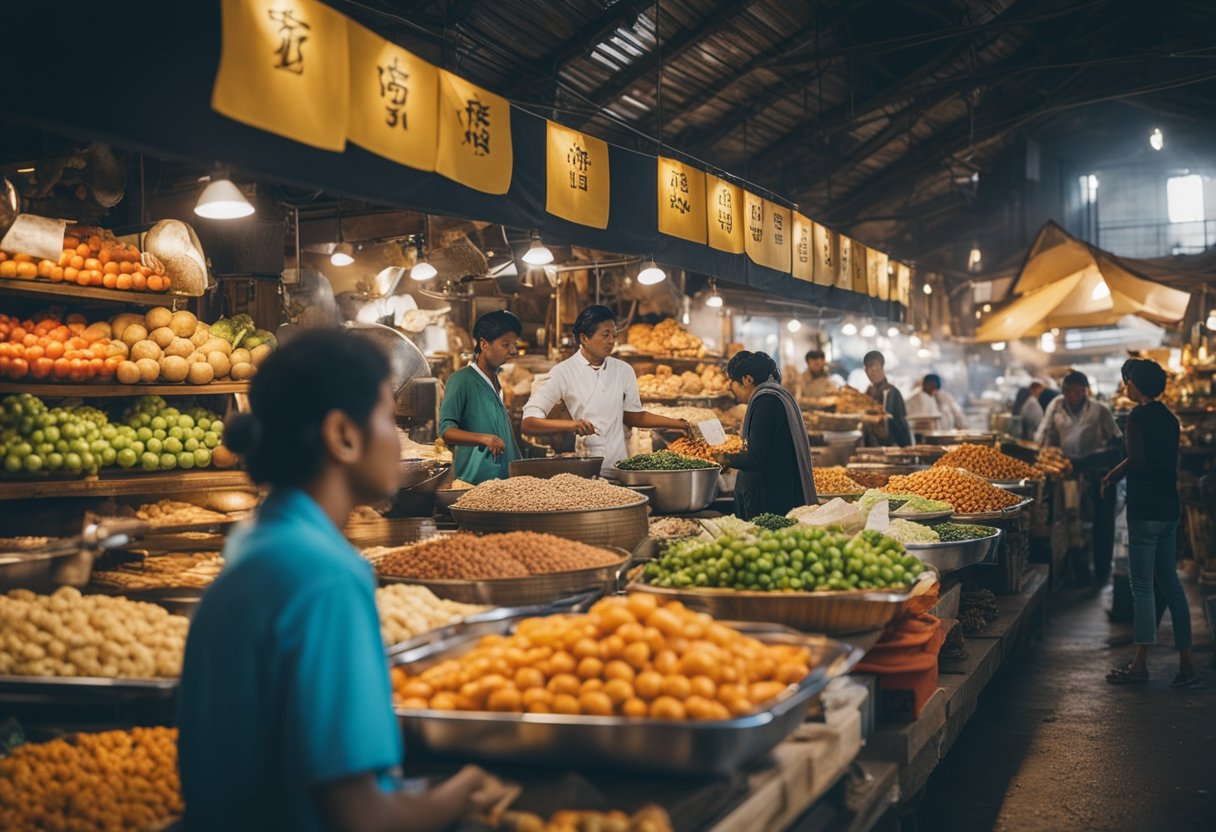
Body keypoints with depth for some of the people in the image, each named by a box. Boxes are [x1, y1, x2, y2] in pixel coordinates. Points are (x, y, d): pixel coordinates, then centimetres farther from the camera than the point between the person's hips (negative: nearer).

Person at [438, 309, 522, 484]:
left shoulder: (495, 381, 17)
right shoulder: (462, 380, -9)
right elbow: (446, 431, -17)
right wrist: (483, 438, -32)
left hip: (505, 479, 8)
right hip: (475, 482, -8)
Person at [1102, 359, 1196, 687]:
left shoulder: (1138, 417, -12)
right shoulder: (1169, 418, 12)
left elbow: (1137, 460, -23)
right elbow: (1170, 464, 15)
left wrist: (1111, 476, -7)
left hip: (1144, 510, -8)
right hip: (1169, 509, 8)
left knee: (1142, 586, -3)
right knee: (1170, 583, 11)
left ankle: (1140, 663, 0)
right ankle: (1186, 664, 11)